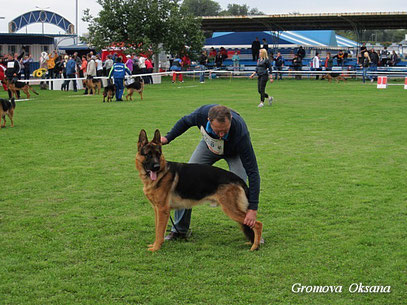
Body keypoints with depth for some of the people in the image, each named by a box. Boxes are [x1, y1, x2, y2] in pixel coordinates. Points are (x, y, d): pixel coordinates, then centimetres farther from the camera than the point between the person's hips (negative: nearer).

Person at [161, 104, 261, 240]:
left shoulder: (240, 134, -45)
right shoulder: (202, 113, -37)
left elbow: (252, 172, -42)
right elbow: (185, 121, -9)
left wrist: (253, 208, -46)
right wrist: (168, 138, -14)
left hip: (235, 151, -3)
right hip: (209, 145, 3)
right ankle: (180, 229, 9)